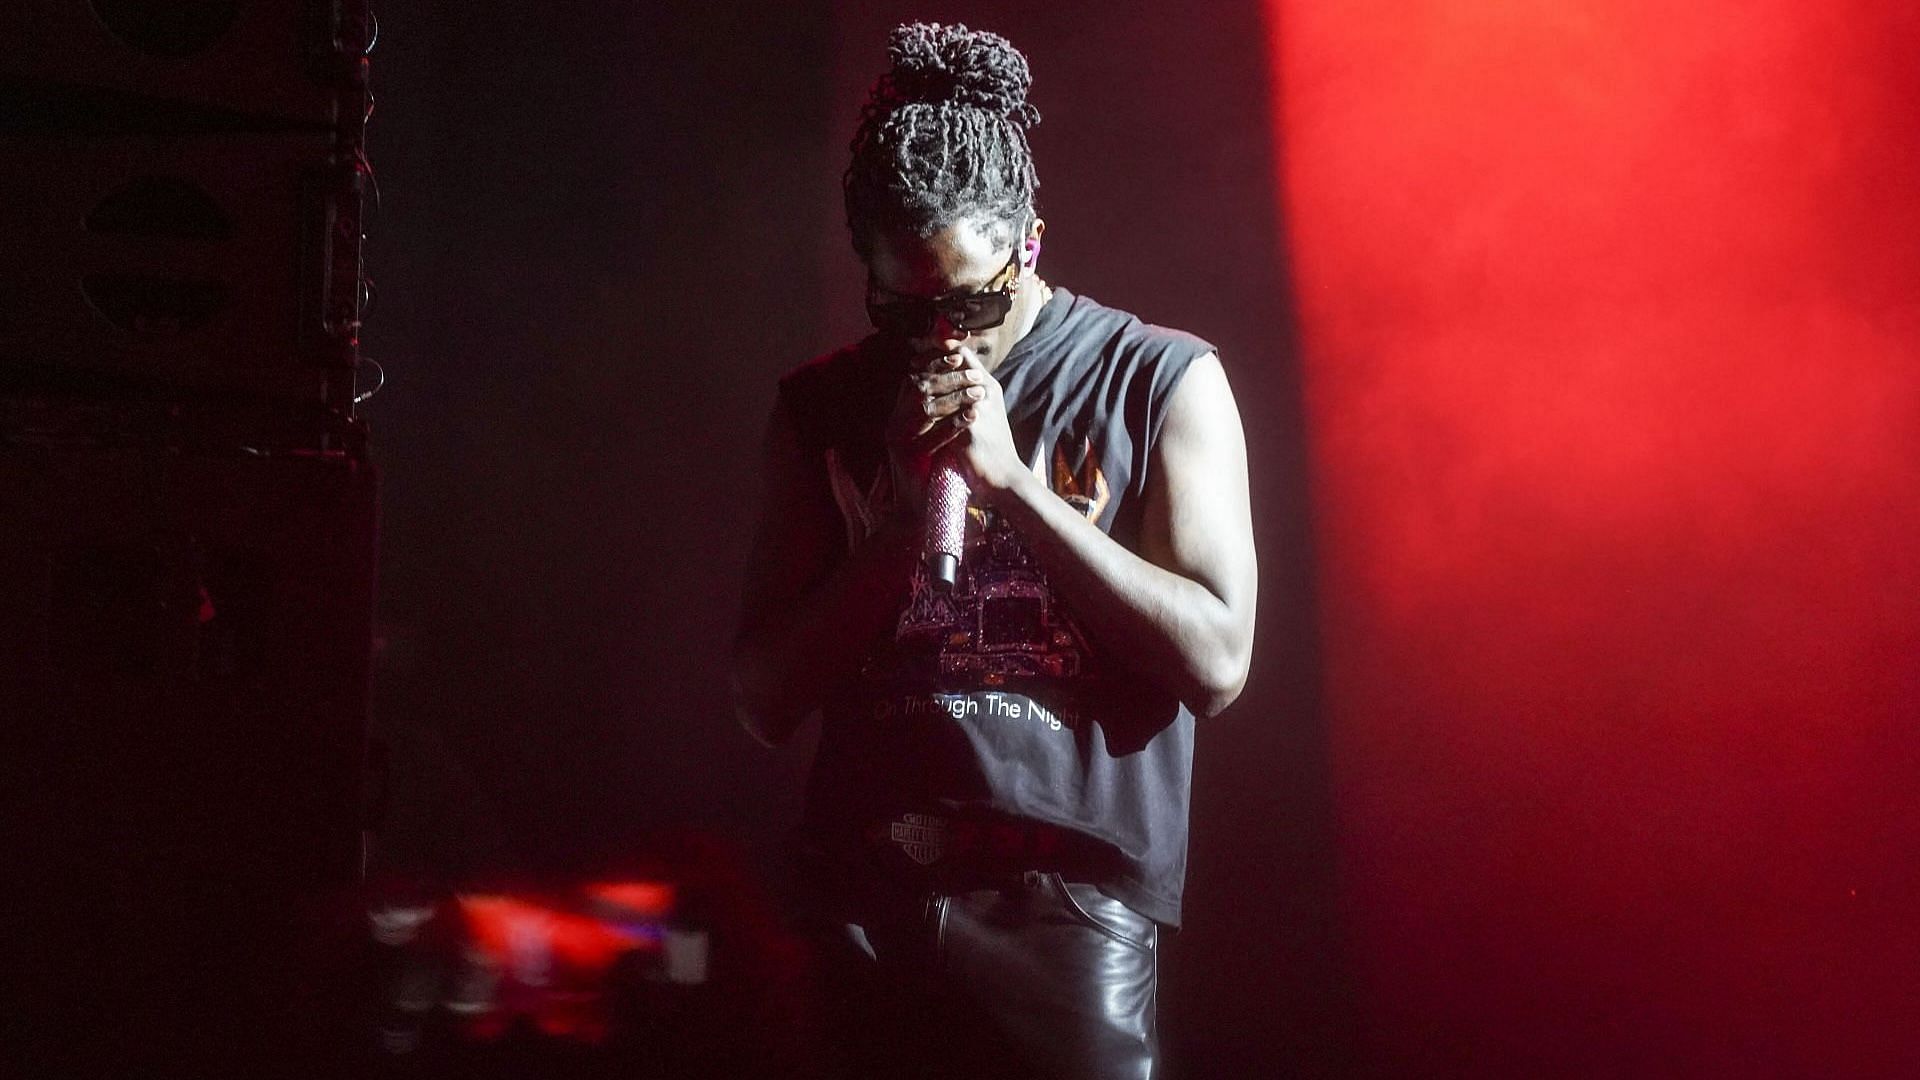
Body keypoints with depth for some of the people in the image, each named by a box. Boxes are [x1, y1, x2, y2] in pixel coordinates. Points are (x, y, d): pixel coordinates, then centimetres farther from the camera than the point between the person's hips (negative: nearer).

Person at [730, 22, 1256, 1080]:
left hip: (1068, 911, -2)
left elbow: (1215, 663, -8)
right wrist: (901, 518, -8)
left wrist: (1012, 481, -13)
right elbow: (765, 702, 5)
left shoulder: (1163, 380, 1)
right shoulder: (822, 407, 8)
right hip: (863, 905, 2)